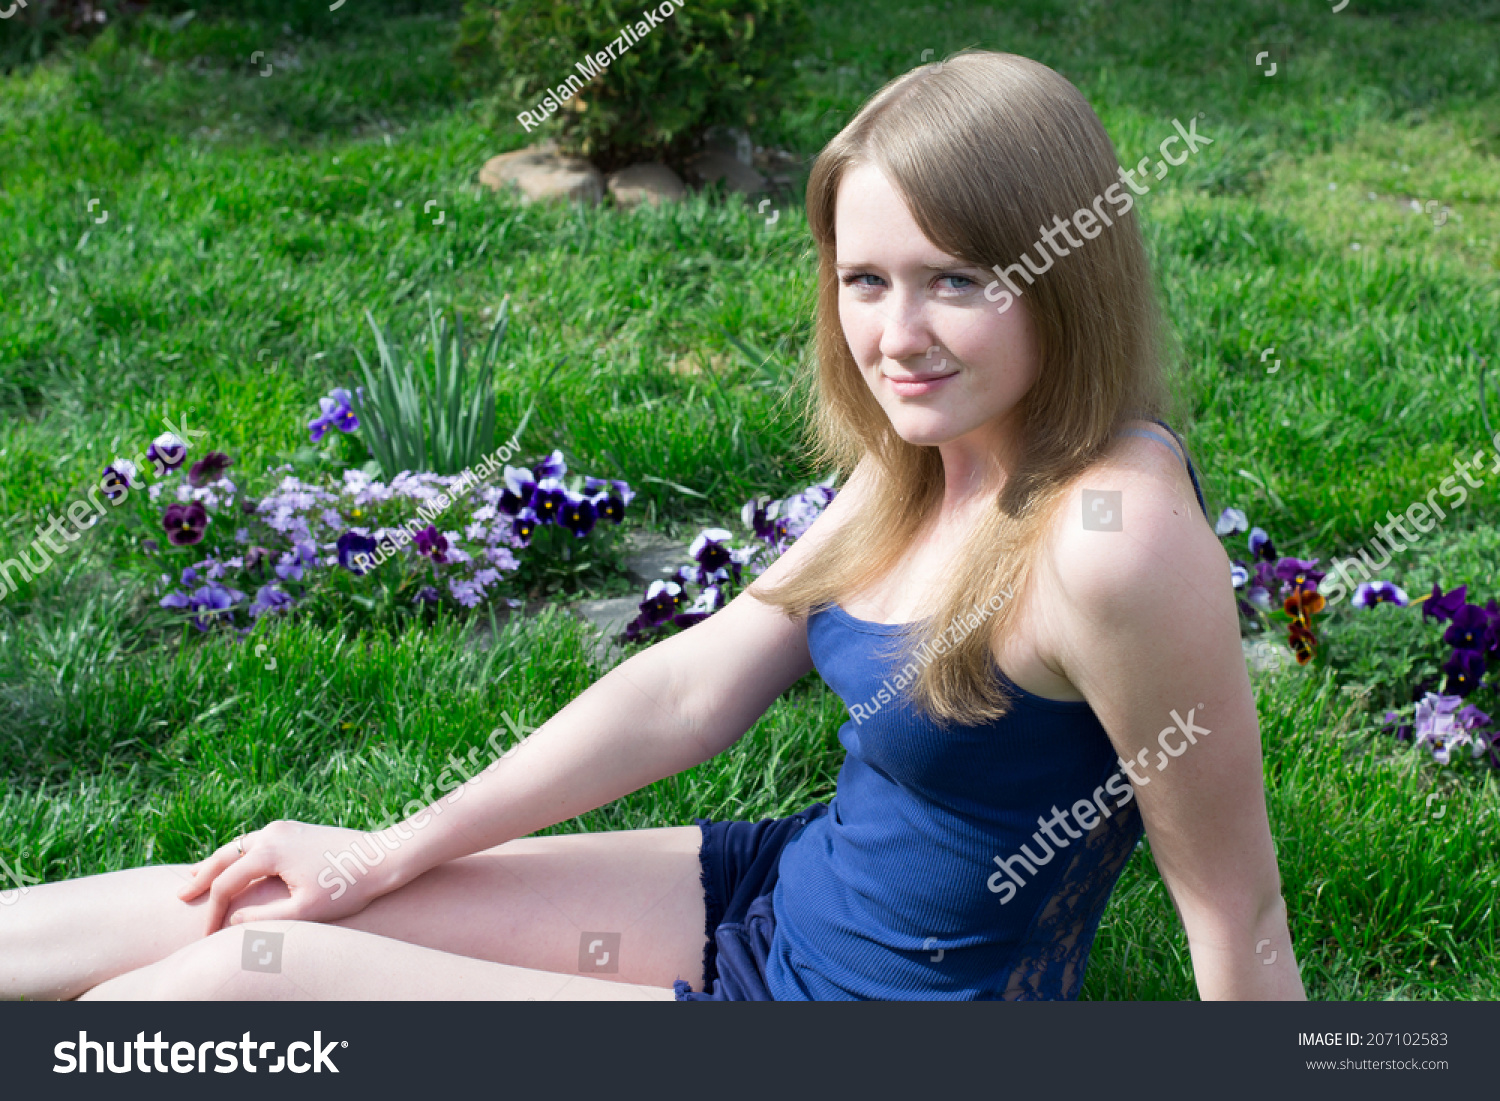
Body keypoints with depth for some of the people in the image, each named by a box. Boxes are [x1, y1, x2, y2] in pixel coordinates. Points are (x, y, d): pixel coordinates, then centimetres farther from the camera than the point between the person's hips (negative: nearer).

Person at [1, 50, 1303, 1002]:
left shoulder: (1113, 538, -29)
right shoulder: (929, 463, -2)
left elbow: (1237, 902, -20)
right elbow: (697, 684, 3)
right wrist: (392, 853, 5)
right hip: (781, 889, 7)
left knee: (223, 978, -4)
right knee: (235, 916, 6)